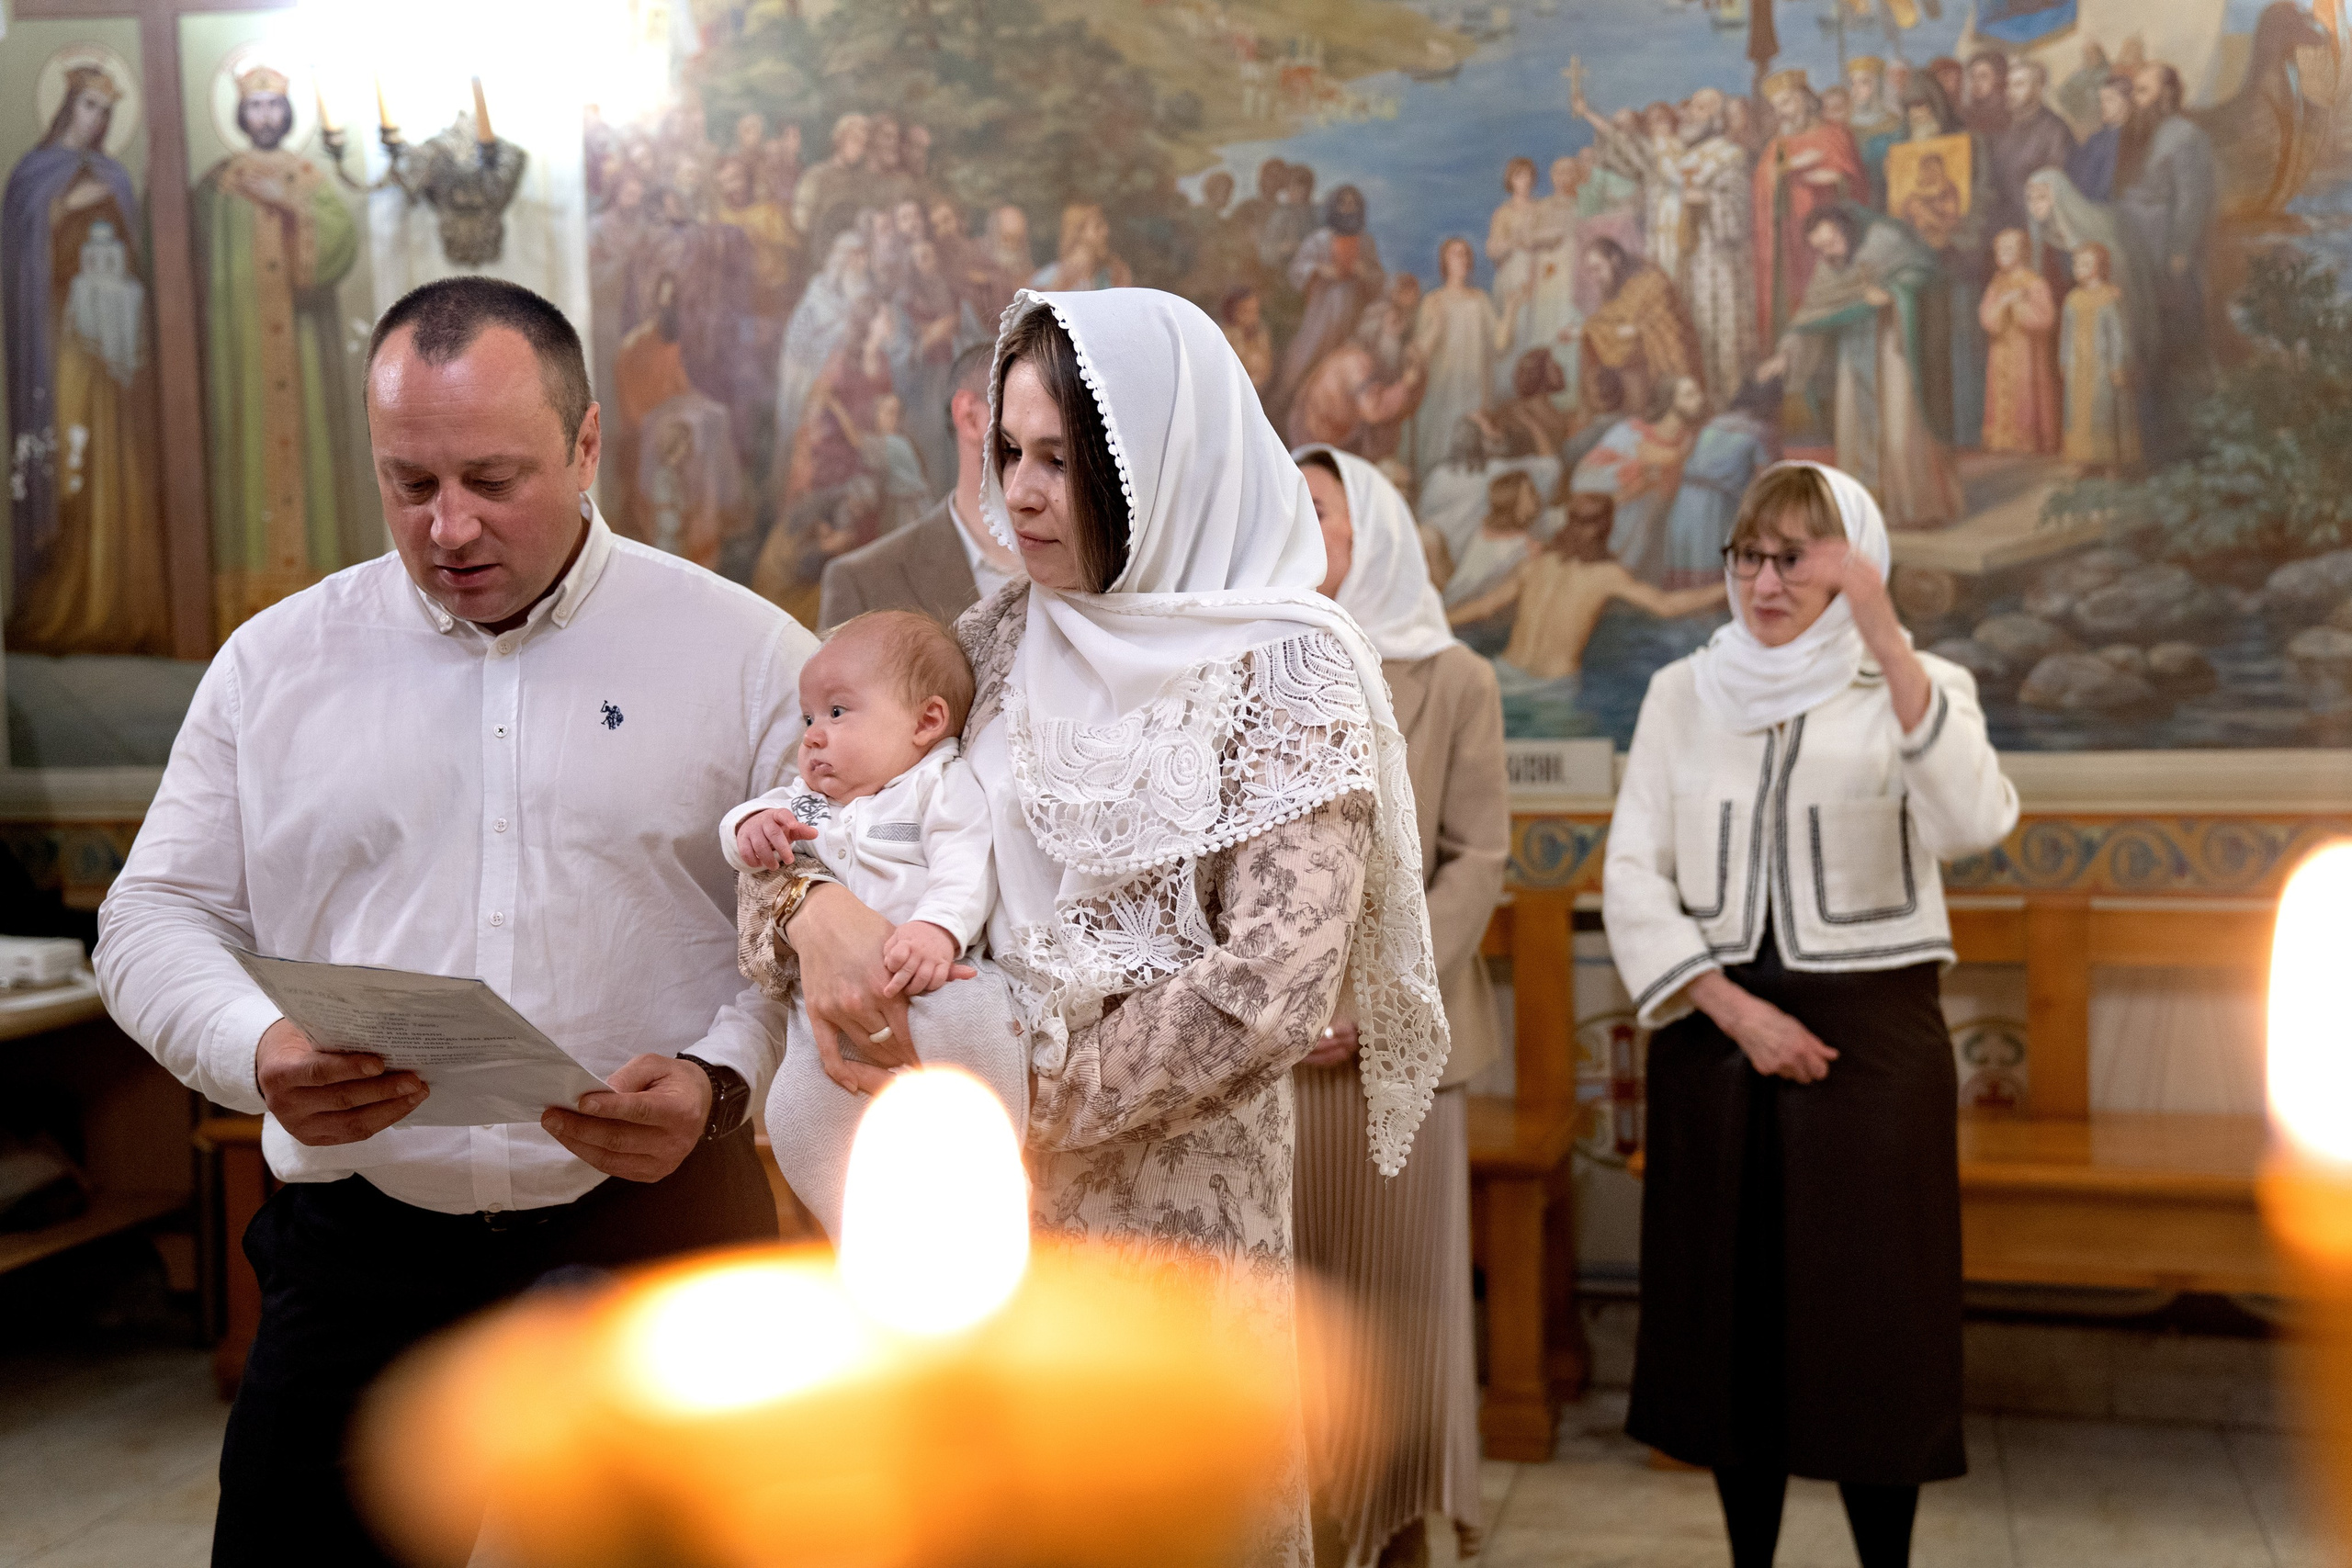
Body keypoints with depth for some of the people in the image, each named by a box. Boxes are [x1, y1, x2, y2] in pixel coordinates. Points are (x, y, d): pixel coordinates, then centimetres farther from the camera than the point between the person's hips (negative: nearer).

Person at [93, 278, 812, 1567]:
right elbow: (156, 918, 8)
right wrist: (260, 1052, -12)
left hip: (655, 1231, -1)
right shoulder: (276, 661, 7)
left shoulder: (745, 653, -1)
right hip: (360, 1250, 2)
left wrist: (718, 1084, -19)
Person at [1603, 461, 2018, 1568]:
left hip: (1870, 1035, -2)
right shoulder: (1683, 694, 7)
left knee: (1867, 1322, 2)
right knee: (1732, 1313, 8)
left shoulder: (1917, 690, 0)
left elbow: (1972, 823, -20)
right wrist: (1733, 1010, -10)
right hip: (1714, 1033, 3)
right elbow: (1633, 876, 2)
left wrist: (1887, 642, -26)